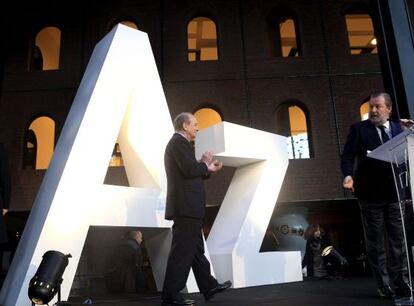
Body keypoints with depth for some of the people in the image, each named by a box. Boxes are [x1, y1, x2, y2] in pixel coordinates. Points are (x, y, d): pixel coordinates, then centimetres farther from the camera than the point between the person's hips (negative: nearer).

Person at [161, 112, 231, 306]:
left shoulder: (178, 143, 22)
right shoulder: (179, 142, -9)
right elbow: (190, 169, -21)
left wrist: (208, 169, 14)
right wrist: (205, 163, -3)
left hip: (187, 206, 11)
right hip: (186, 207, -11)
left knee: (196, 249, 15)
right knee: (182, 250, -6)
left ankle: (209, 286, 26)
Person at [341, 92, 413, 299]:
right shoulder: (358, 129, 0)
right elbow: (347, 157, -7)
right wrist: (348, 175, -25)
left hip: (396, 194, 3)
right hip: (371, 195, -3)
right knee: (375, 243, 4)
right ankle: (383, 285, 14)